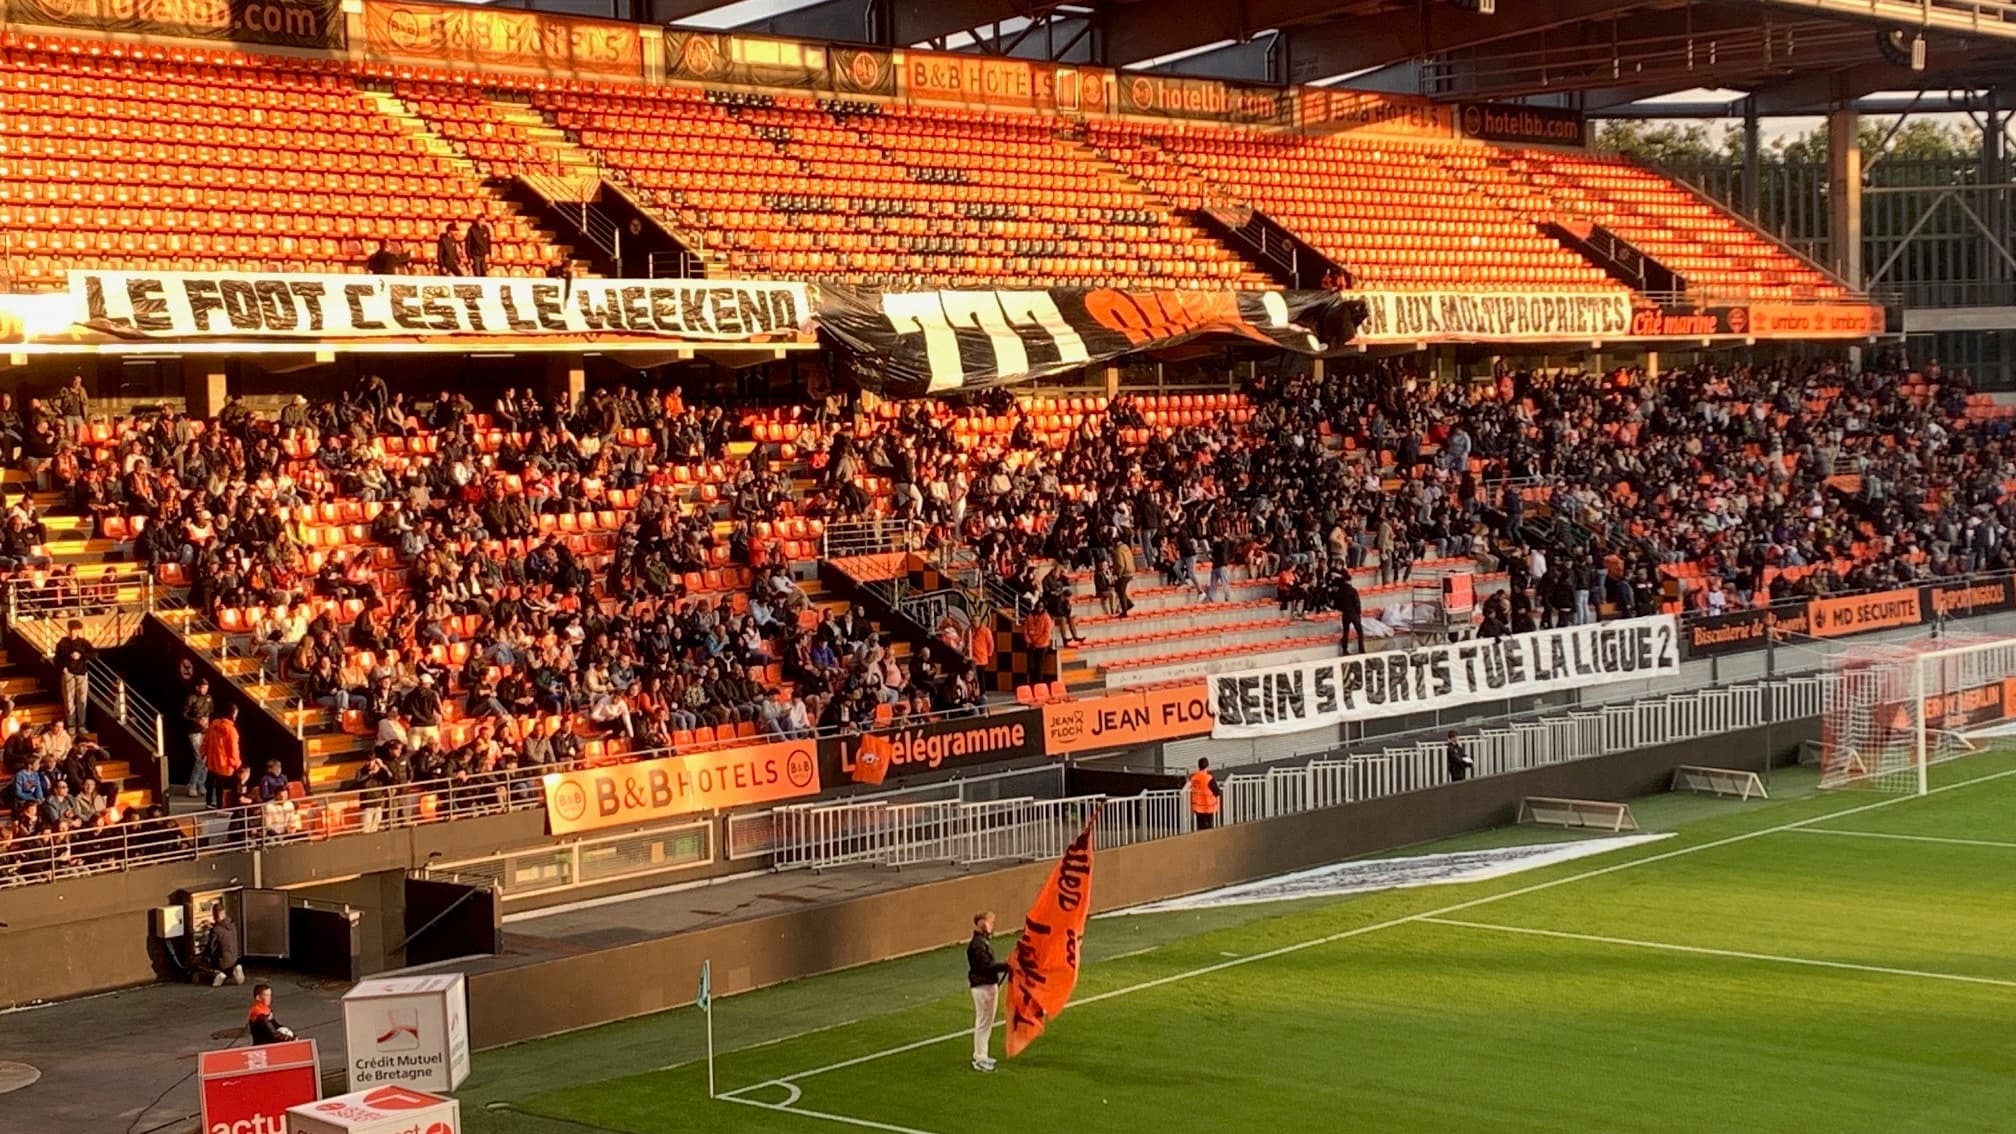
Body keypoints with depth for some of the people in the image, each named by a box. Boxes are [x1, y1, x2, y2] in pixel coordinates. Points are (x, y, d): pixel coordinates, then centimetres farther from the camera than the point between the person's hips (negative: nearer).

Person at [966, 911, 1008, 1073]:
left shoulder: (984, 941, 12)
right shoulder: (978, 943, -20)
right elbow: (986, 966, -26)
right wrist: (1006, 966, -22)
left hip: (990, 985, 10)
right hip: (982, 986, -10)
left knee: (986, 1022, 19)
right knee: (983, 1022, -4)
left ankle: (980, 1056, 30)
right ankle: (979, 1060, 3)